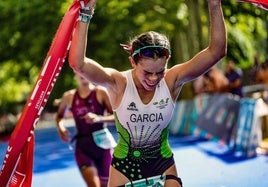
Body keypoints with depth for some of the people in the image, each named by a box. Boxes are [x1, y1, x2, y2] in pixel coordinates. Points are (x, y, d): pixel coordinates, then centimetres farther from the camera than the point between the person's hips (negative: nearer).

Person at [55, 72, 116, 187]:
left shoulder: (101, 92, -3)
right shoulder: (69, 96, 6)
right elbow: (59, 116, 23)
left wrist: (99, 118, -22)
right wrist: (61, 127, 2)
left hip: (101, 142, -1)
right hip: (82, 145, 1)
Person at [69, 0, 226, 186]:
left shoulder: (172, 80, -16)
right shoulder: (119, 83, -20)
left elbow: (217, 51, -23)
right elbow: (78, 63, -37)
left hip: (163, 165, 1)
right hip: (124, 166, -1)